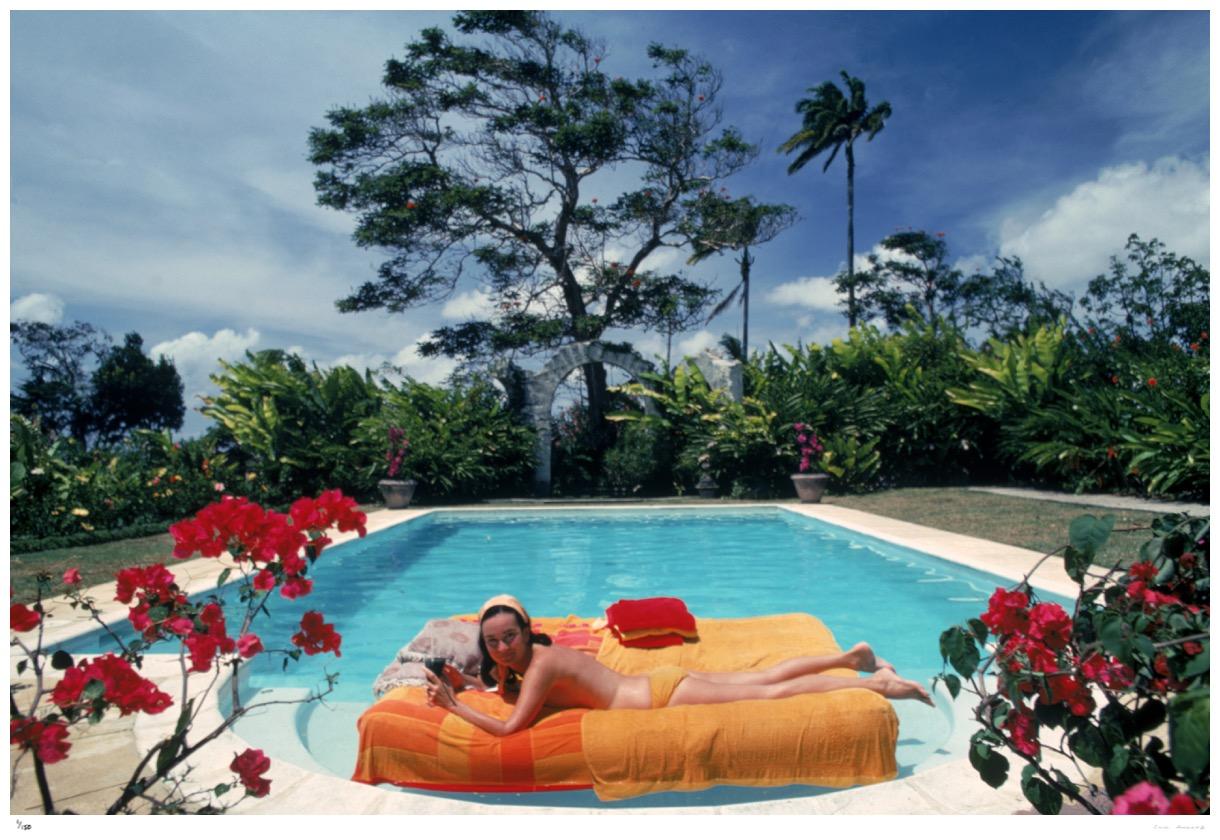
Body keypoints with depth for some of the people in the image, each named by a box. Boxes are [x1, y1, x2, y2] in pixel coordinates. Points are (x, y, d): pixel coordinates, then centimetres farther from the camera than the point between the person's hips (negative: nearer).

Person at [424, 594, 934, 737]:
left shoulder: (541, 664, -21)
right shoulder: (525, 657, 5)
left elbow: (509, 728, -29)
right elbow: (506, 689, 23)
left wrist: (452, 705, -20)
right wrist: (465, 684, 8)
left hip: (663, 696, -7)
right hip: (658, 684, 7)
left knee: (769, 694, -1)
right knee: (763, 681, 17)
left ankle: (875, 684, 8)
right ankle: (851, 657, 27)